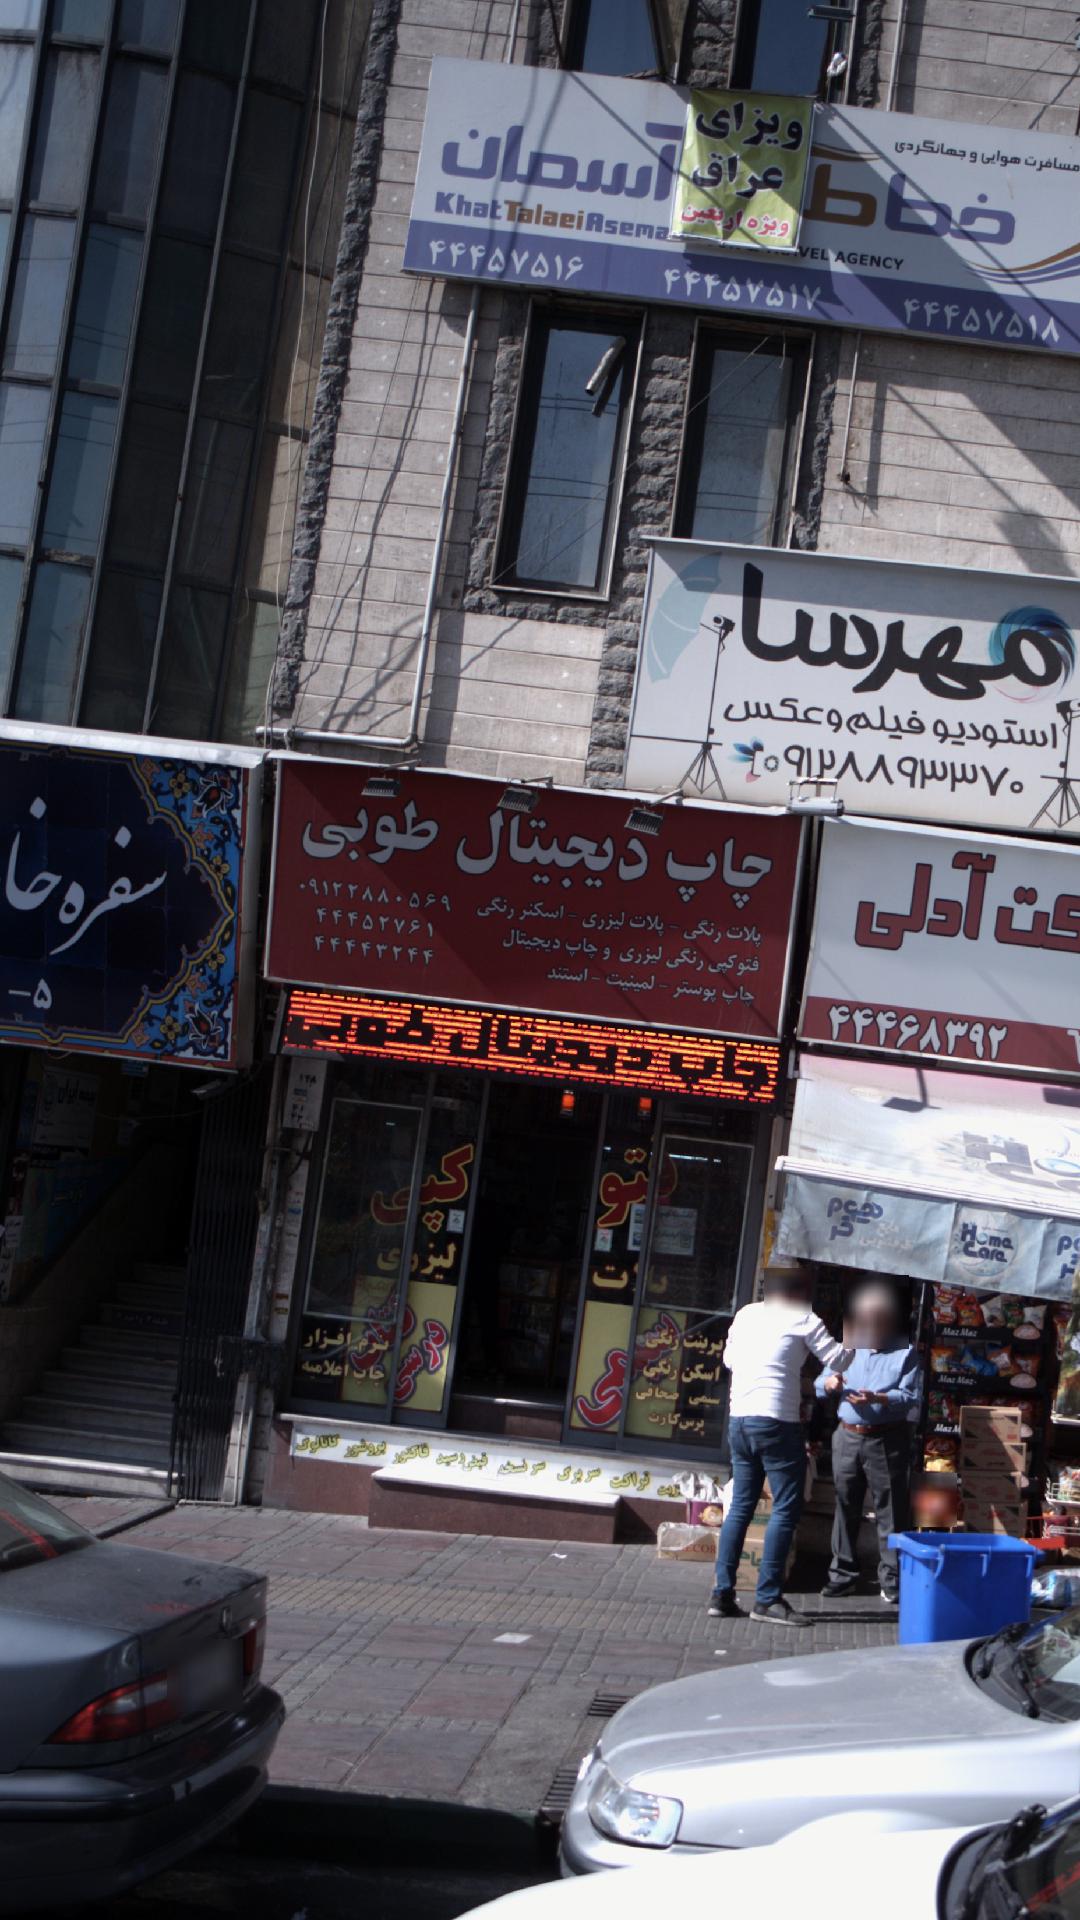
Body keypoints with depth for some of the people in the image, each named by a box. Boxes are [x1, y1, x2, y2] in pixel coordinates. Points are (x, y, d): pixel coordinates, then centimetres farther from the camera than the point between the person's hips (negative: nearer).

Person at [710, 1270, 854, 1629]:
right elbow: (837, 1360, -3)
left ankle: (723, 1593, 11)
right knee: (786, 1509, -2)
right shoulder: (802, 1320, -2)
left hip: (738, 1419, 7)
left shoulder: (746, 1314, 14)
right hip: (776, 1421, -7)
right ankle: (767, 1599, -6)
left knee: (740, 1505, 12)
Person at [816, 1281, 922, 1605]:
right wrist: (829, 1384, -12)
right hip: (848, 1435, 4)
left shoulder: (905, 1353, 1)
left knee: (891, 1510, -2)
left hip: (887, 1441, -4)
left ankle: (892, 1578, 4)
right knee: (846, 1506, 9)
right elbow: (820, 1387, 12)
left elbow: (912, 1397, -8)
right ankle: (843, 1572, 18)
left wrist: (877, 1399, -24)